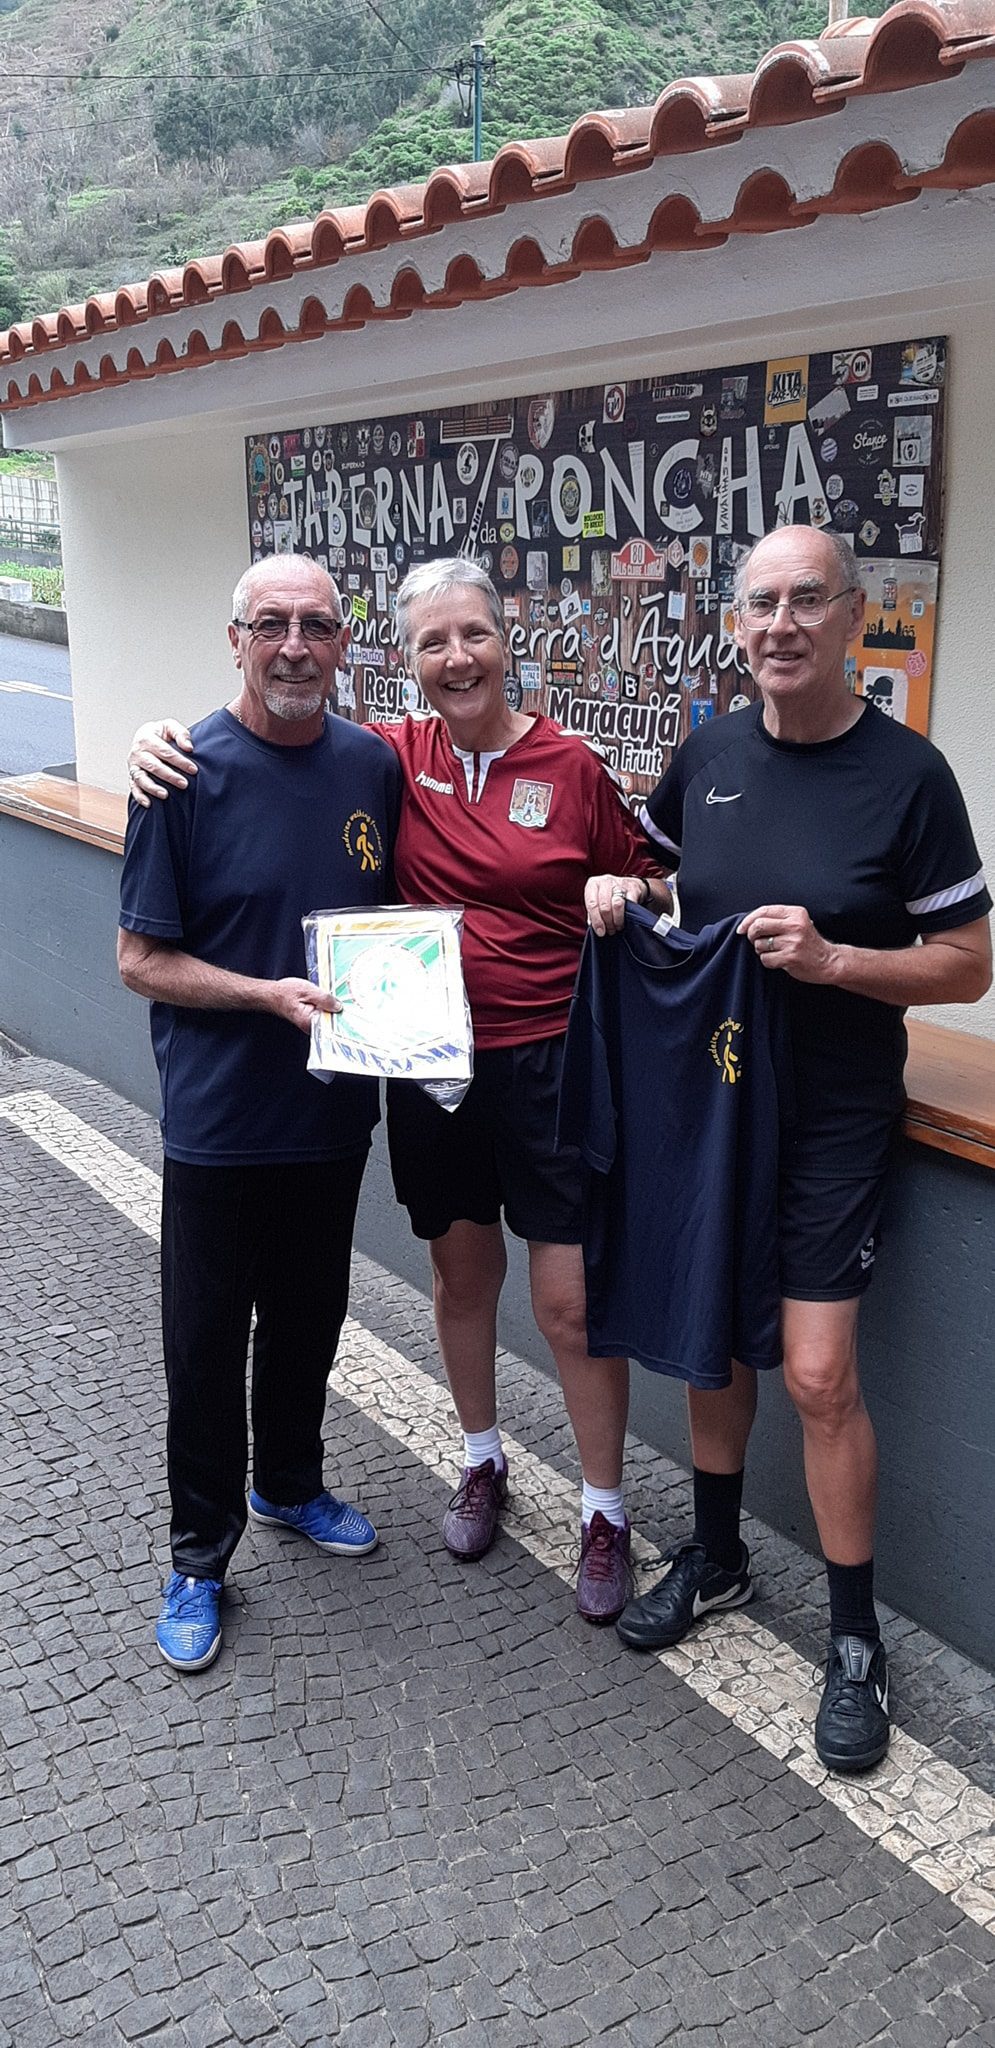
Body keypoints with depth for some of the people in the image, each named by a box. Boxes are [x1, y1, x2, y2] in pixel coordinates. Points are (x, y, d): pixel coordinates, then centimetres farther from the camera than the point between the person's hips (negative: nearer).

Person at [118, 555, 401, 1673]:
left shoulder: (372, 765, 1)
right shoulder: (187, 773, -13)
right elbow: (142, 959, -11)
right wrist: (269, 995, -23)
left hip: (335, 1107, 5)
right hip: (219, 1118, -4)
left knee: (310, 1318, 21)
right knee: (207, 1341, 8)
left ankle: (290, 1486, 44)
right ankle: (199, 1556, 27)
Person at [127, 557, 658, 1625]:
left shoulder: (571, 766, -5)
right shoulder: (393, 758, 0)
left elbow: (639, 881, 9)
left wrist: (625, 902, -14)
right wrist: (157, 734, -6)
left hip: (549, 1063, -2)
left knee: (571, 1300, 1)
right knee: (460, 1266, 18)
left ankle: (604, 1510, 21)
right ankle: (482, 1458, 42)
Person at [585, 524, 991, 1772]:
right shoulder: (709, 755, 1)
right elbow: (647, 856, 19)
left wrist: (833, 960, -23)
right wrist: (607, 889, -3)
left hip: (830, 1120, -4)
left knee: (818, 1375, -5)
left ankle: (855, 1637, 15)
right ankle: (715, 1560, 37)